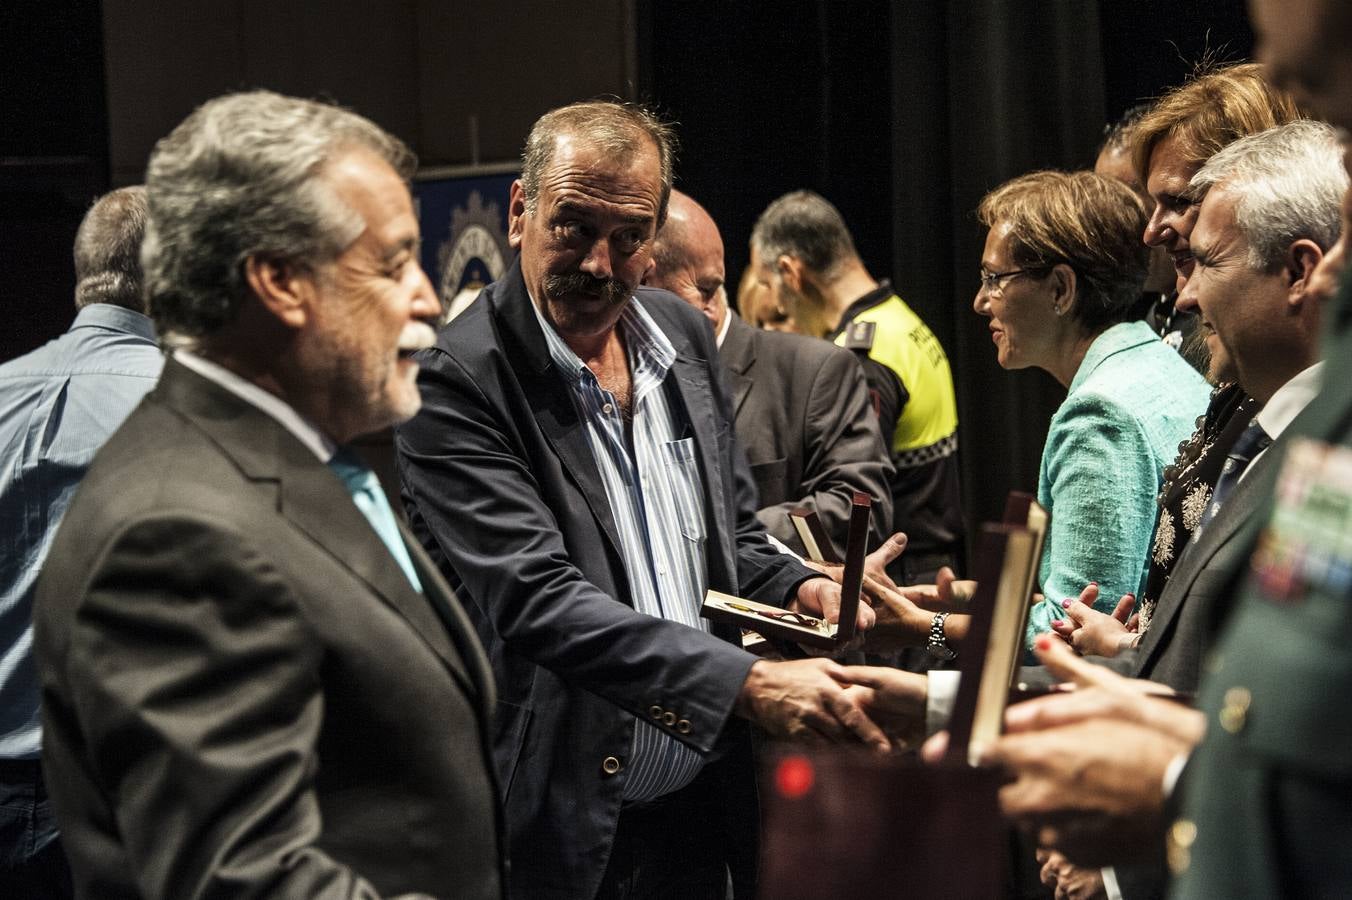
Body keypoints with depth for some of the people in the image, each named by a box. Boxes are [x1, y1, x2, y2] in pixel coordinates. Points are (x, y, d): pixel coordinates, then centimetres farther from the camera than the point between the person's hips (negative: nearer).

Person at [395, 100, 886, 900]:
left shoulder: (684, 334, 7)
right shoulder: (458, 382, -16)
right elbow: (535, 598, -24)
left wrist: (796, 589, -4)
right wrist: (749, 684, -30)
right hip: (564, 832, -6)